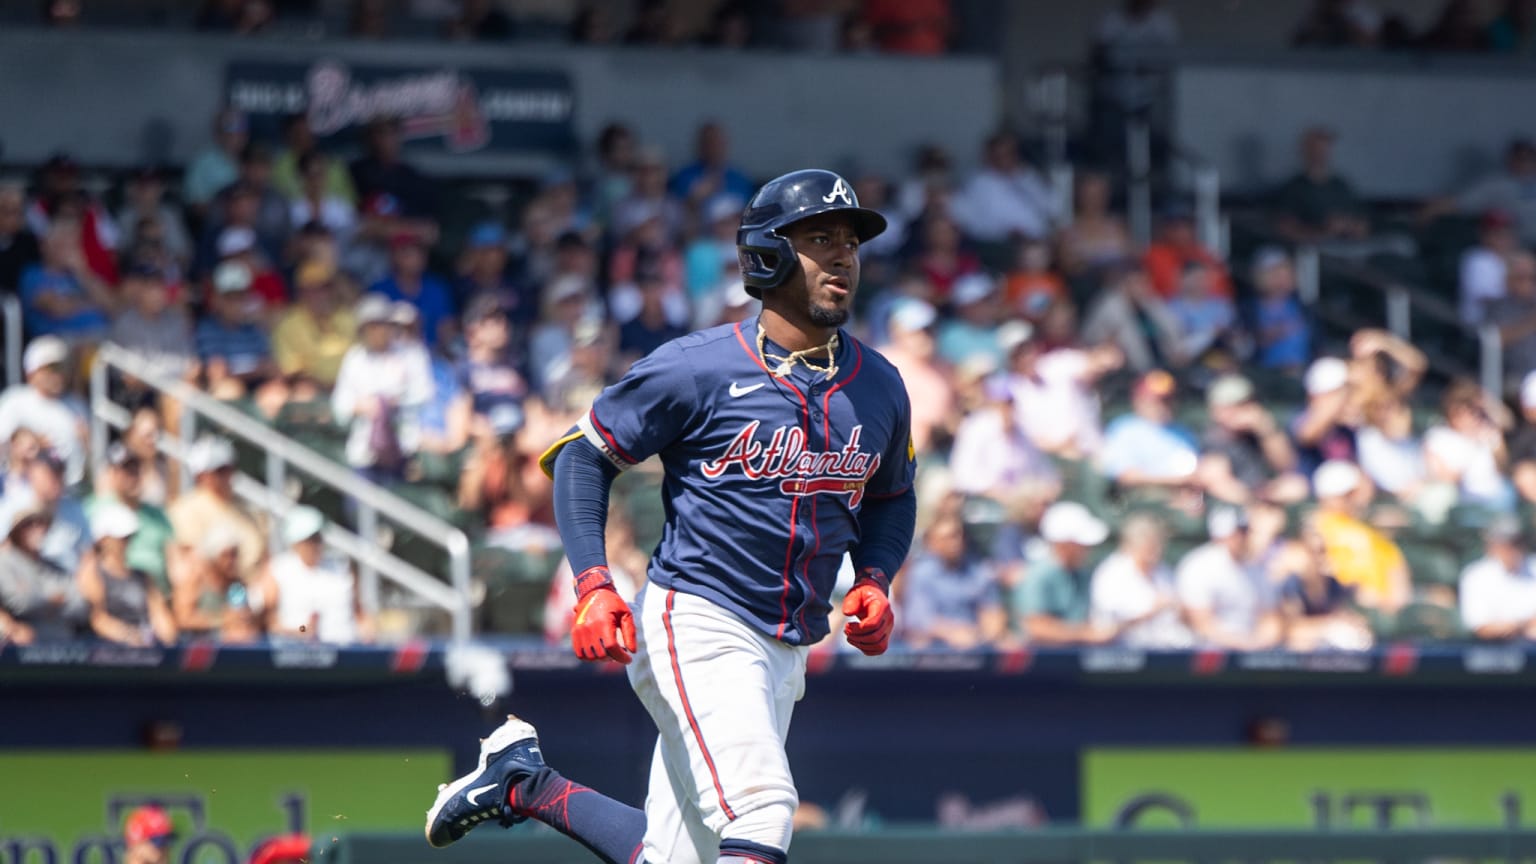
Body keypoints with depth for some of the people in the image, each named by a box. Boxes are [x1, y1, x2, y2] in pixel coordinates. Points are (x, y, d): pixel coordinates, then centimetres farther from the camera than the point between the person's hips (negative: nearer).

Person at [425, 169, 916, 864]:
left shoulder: (879, 387, 9)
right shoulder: (696, 369, -8)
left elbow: (892, 497, 25)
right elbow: (582, 454, -1)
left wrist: (874, 579, 5)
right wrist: (592, 585, -13)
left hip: (788, 651, 7)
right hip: (698, 627, -7)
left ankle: (526, 785, 26)